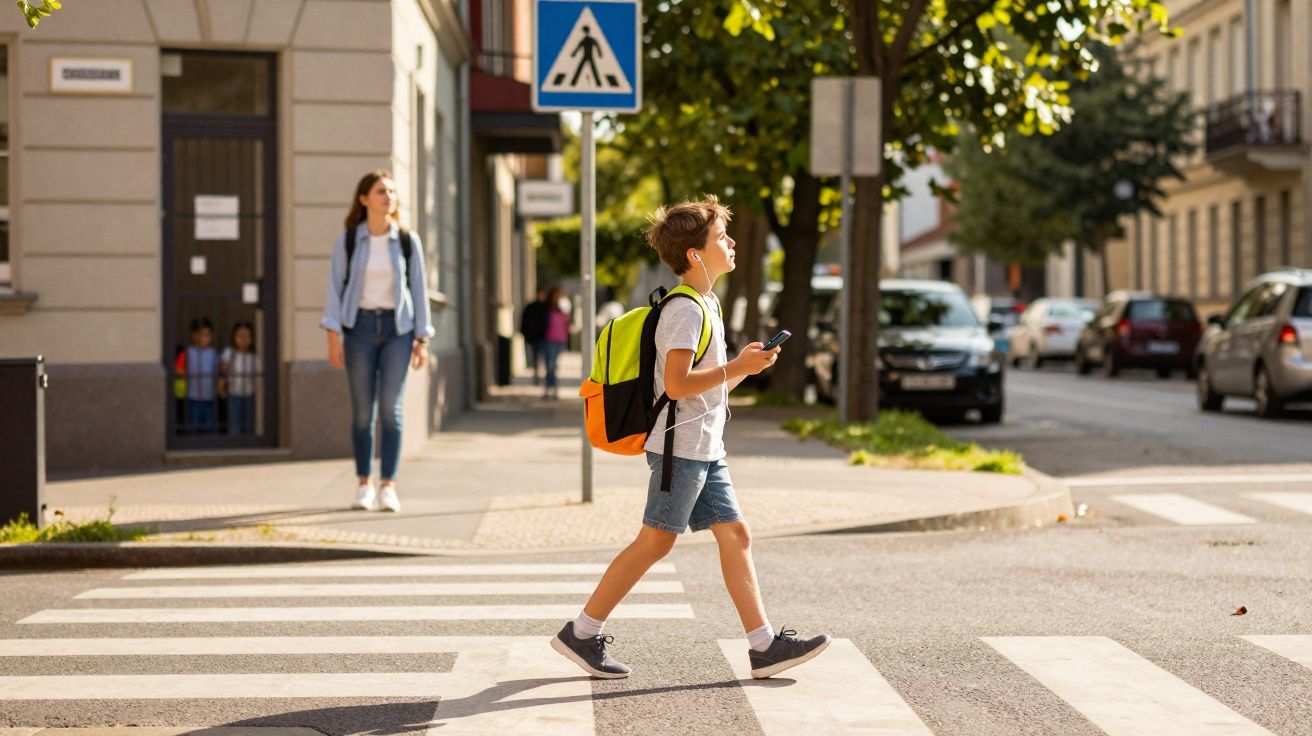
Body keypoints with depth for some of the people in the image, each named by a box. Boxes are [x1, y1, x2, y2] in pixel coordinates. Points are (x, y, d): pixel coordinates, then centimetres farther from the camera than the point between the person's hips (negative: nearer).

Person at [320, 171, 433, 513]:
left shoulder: (408, 241, 1)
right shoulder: (348, 239, -1)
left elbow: (419, 290, 4)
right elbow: (335, 286, -1)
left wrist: (422, 341, 0)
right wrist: (333, 336, -9)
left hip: (397, 327, 0)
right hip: (360, 326, 0)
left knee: (391, 409, -8)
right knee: (362, 411, 3)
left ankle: (388, 487, -6)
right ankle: (364, 485, 14)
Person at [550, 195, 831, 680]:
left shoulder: (705, 305, 18)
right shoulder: (686, 309, -14)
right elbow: (677, 383, -24)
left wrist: (747, 366, 6)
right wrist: (737, 368, -19)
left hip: (705, 449, 10)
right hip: (680, 446, -10)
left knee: (735, 535, 4)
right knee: (655, 542, -4)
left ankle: (764, 646, 3)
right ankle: (581, 633, 5)